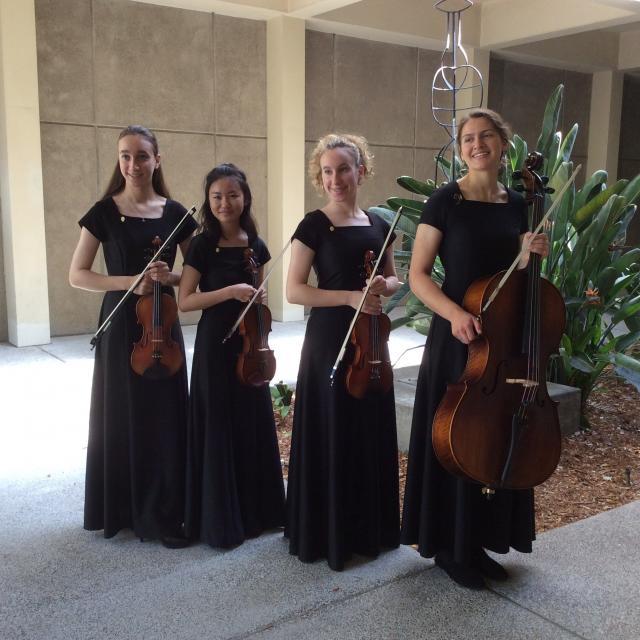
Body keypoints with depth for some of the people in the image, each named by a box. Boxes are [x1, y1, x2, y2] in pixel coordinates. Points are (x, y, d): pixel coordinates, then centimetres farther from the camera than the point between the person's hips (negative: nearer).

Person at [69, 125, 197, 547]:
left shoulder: (175, 212, 3)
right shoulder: (104, 212, -3)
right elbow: (77, 275, -3)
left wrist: (170, 277, -14)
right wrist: (127, 281, -16)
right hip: (121, 326, -2)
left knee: (166, 416, 4)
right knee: (123, 416, 5)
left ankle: (164, 513, 17)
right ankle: (121, 508, 22)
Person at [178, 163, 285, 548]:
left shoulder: (256, 245, 6)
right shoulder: (203, 245, -8)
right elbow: (185, 301, -11)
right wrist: (229, 292, -21)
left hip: (249, 343, 5)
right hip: (216, 345, -5)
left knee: (255, 424, 10)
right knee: (220, 428, 1)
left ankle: (255, 510, 26)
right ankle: (221, 520, 15)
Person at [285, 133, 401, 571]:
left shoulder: (378, 224, 9)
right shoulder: (314, 226, -6)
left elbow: (393, 279, 17)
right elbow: (295, 290, -11)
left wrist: (384, 286, -6)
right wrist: (350, 296, -20)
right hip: (329, 338, -5)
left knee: (372, 432, 11)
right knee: (332, 434, 0)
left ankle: (370, 527, 27)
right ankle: (328, 533, 16)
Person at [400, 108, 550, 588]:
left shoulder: (517, 205, 9)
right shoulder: (445, 201, -7)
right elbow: (418, 275, -9)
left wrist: (531, 256, -4)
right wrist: (454, 313, -25)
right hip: (457, 339, -5)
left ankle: (480, 541, 28)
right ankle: (450, 547, 19)